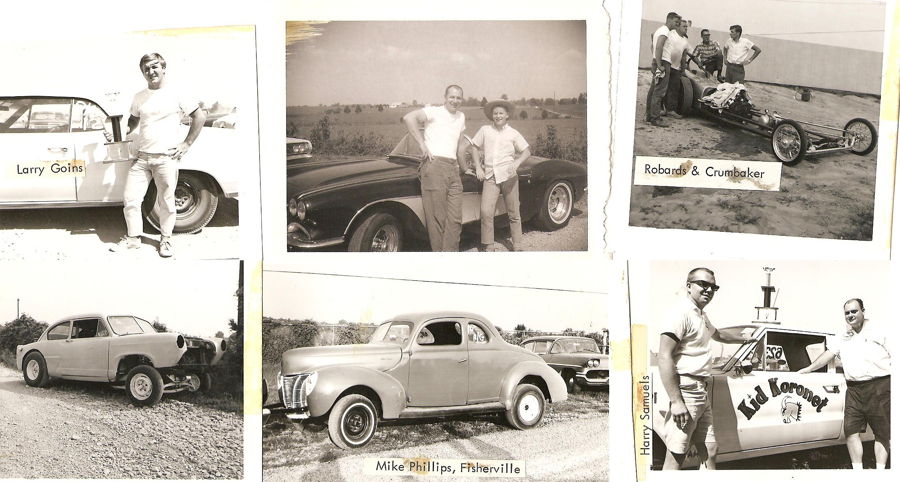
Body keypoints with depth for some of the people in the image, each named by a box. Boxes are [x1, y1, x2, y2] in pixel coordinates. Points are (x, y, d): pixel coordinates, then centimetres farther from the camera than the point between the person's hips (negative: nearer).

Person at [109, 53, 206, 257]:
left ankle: (166, 239, 19)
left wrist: (186, 144, -4)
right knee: (130, 198, 4)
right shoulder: (139, 97, 11)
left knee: (166, 202, 4)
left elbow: (200, 116, -1)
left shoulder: (176, 95, -3)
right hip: (142, 157, 4)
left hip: (166, 158, -4)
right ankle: (132, 237, 19)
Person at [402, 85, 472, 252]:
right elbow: (409, 118, -16)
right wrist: (423, 146, -16)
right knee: (437, 217, -6)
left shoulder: (461, 117, 20)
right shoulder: (434, 111, -1)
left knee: (455, 219, 1)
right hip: (434, 165, -6)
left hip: (453, 169, 7)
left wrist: (463, 168, 35)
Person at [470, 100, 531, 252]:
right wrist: (478, 168, 7)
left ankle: (517, 247, 15)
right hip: (490, 178, 0)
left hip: (509, 176, 0)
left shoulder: (513, 133, 7)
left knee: (513, 214, 5)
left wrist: (517, 162, -11)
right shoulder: (485, 130, 9)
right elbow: (474, 147, 17)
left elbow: (527, 151, 7)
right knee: (486, 212, -13)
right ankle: (488, 247, -2)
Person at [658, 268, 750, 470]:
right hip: (686, 392, -10)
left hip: (702, 393, 10)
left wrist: (745, 339, 56)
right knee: (676, 456, -8)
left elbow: (718, 335, 42)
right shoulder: (681, 313, -13)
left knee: (710, 452, 14)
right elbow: (665, 358, -21)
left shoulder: (702, 316, 18)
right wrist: (676, 401, -25)